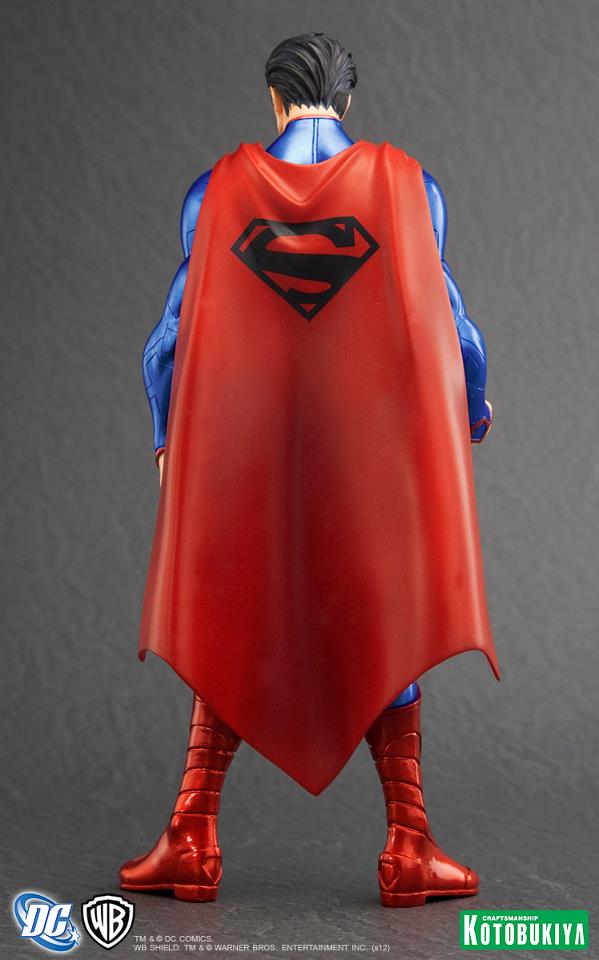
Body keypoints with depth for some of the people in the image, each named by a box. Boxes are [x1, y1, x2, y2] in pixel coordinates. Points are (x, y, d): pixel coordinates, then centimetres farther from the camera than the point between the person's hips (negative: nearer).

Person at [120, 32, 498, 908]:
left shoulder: (219, 189, 2)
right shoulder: (407, 185, -1)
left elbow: (172, 334, 3)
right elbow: (446, 324, 2)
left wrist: (169, 440, 16)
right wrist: (473, 410, 20)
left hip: (245, 456, 1)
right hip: (375, 456, -1)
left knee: (232, 637, 12)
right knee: (385, 638, 10)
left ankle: (192, 841, 14)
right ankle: (409, 851, 11)